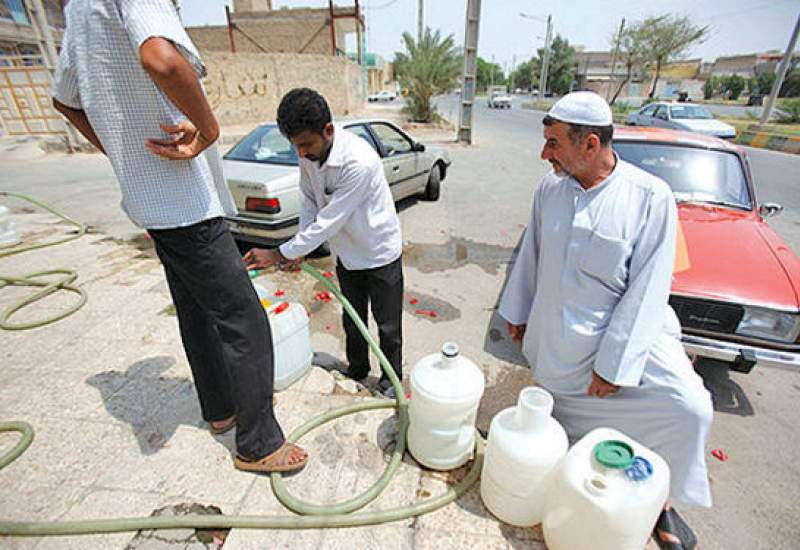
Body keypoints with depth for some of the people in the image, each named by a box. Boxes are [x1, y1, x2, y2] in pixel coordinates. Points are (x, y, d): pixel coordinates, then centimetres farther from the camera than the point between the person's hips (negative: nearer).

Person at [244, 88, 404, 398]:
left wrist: (280, 254, -23)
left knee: (388, 325, 10)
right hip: (346, 253, 7)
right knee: (352, 318, 21)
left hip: (380, 253, -6)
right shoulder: (309, 154, -10)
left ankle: (391, 379, 33)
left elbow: (328, 221, -31)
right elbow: (309, 201, 2)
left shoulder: (359, 161, -33)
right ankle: (357, 369, 43)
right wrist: (298, 250, -7)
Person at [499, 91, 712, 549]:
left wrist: (614, 363, -18)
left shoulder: (651, 198, -16)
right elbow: (531, 255, 6)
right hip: (558, 338, 3)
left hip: (627, 328, -2)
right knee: (568, 418, 18)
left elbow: (646, 291, -17)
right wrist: (518, 311, 12)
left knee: (689, 408, -17)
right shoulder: (549, 189, -4)